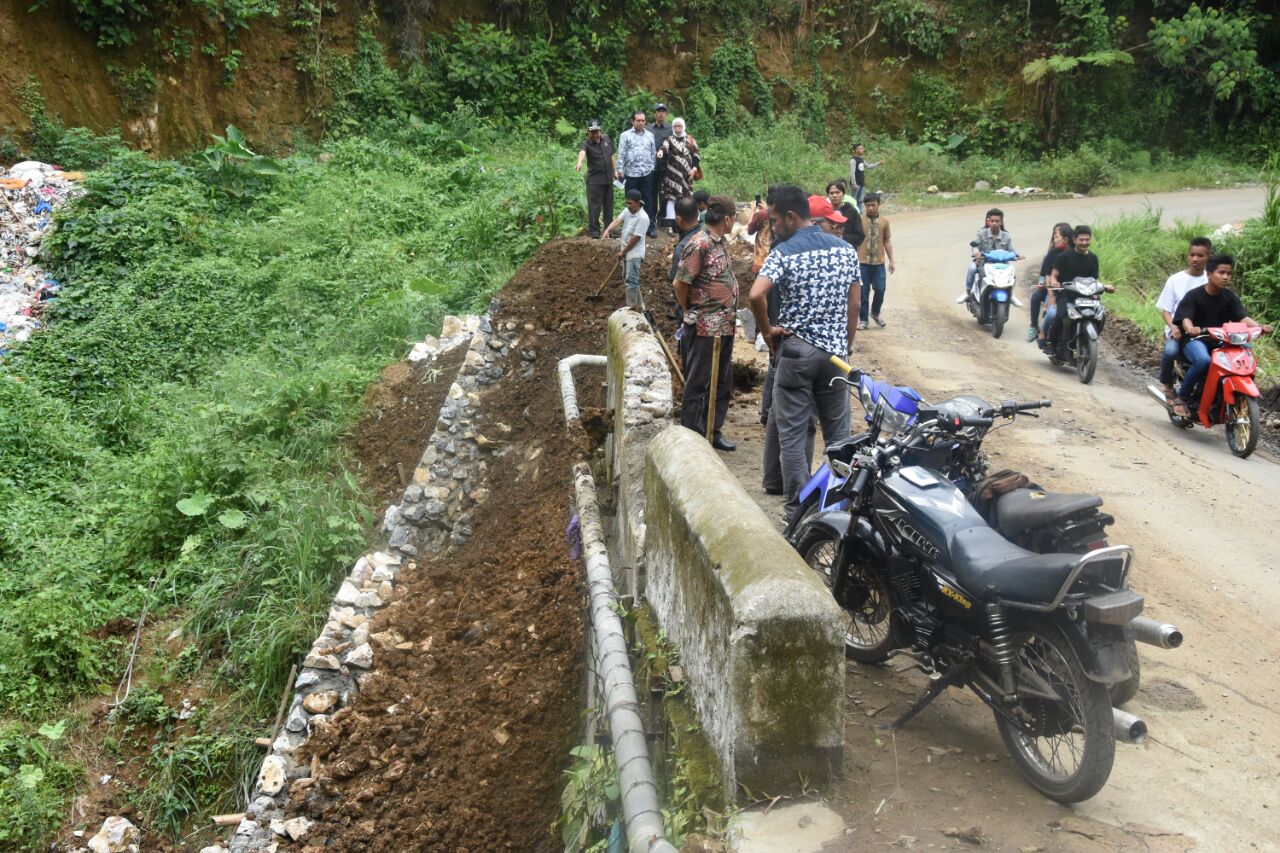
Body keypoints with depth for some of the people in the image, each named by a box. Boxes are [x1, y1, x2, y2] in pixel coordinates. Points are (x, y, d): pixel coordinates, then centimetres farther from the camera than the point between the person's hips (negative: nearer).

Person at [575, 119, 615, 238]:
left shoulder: (606, 139, 5)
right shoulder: (586, 143, -13)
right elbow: (582, 152, -36)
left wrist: (615, 170, 15)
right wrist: (580, 163, -57)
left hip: (608, 178, 5)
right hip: (595, 180, -5)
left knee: (609, 204, 13)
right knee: (594, 205, -4)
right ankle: (594, 230, 4)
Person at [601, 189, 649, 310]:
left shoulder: (643, 218, -21)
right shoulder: (627, 211, 4)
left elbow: (635, 238, -20)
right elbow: (617, 220, -8)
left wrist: (623, 252, -14)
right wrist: (607, 230, -28)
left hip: (634, 254, -9)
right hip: (626, 252, 9)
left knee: (631, 281, -9)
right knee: (627, 279, 16)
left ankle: (631, 308, -3)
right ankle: (639, 305, 26)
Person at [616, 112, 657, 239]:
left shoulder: (650, 135, 11)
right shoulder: (626, 135, 2)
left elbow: (653, 153, 15)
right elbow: (621, 154, -1)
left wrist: (653, 167, 9)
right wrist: (620, 171, -6)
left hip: (647, 173, 2)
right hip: (631, 173, -2)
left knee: (648, 200, 3)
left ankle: (651, 226, 9)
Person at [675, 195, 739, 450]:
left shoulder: (722, 241, 11)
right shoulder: (699, 244, -16)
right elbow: (680, 283, -14)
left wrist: (731, 316, 14)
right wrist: (690, 312, 0)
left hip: (726, 325, 9)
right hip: (706, 327, -9)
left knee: (722, 382, 15)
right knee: (697, 384, 0)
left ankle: (714, 431, 25)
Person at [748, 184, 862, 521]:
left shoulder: (784, 252, -10)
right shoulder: (845, 249, 6)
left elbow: (756, 294, -25)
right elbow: (854, 305, 8)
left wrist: (767, 331, -9)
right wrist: (845, 345, 17)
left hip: (796, 351, -4)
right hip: (835, 351, 5)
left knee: (792, 435, 4)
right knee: (838, 433, 14)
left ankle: (797, 508, 5)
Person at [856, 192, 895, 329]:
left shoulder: (884, 221, 4)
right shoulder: (859, 220, -4)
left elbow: (887, 241, 11)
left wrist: (891, 261, 10)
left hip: (879, 262, 2)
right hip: (862, 262, -2)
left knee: (880, 290, -1)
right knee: (863, 292, 2)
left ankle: (875, 313, 24)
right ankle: (863, 319, 14)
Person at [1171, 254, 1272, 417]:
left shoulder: (1230, 297, 5)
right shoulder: (1193, 295, -8)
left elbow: (1243, 317, -7)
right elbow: (1185, 318, -20)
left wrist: (1259, 326, -28)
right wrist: (1190, 329, -44)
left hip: (1220, 341, 5)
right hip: (1195, 339, -5)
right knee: (1203, 361, -36)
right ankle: (1181, 397, -18)